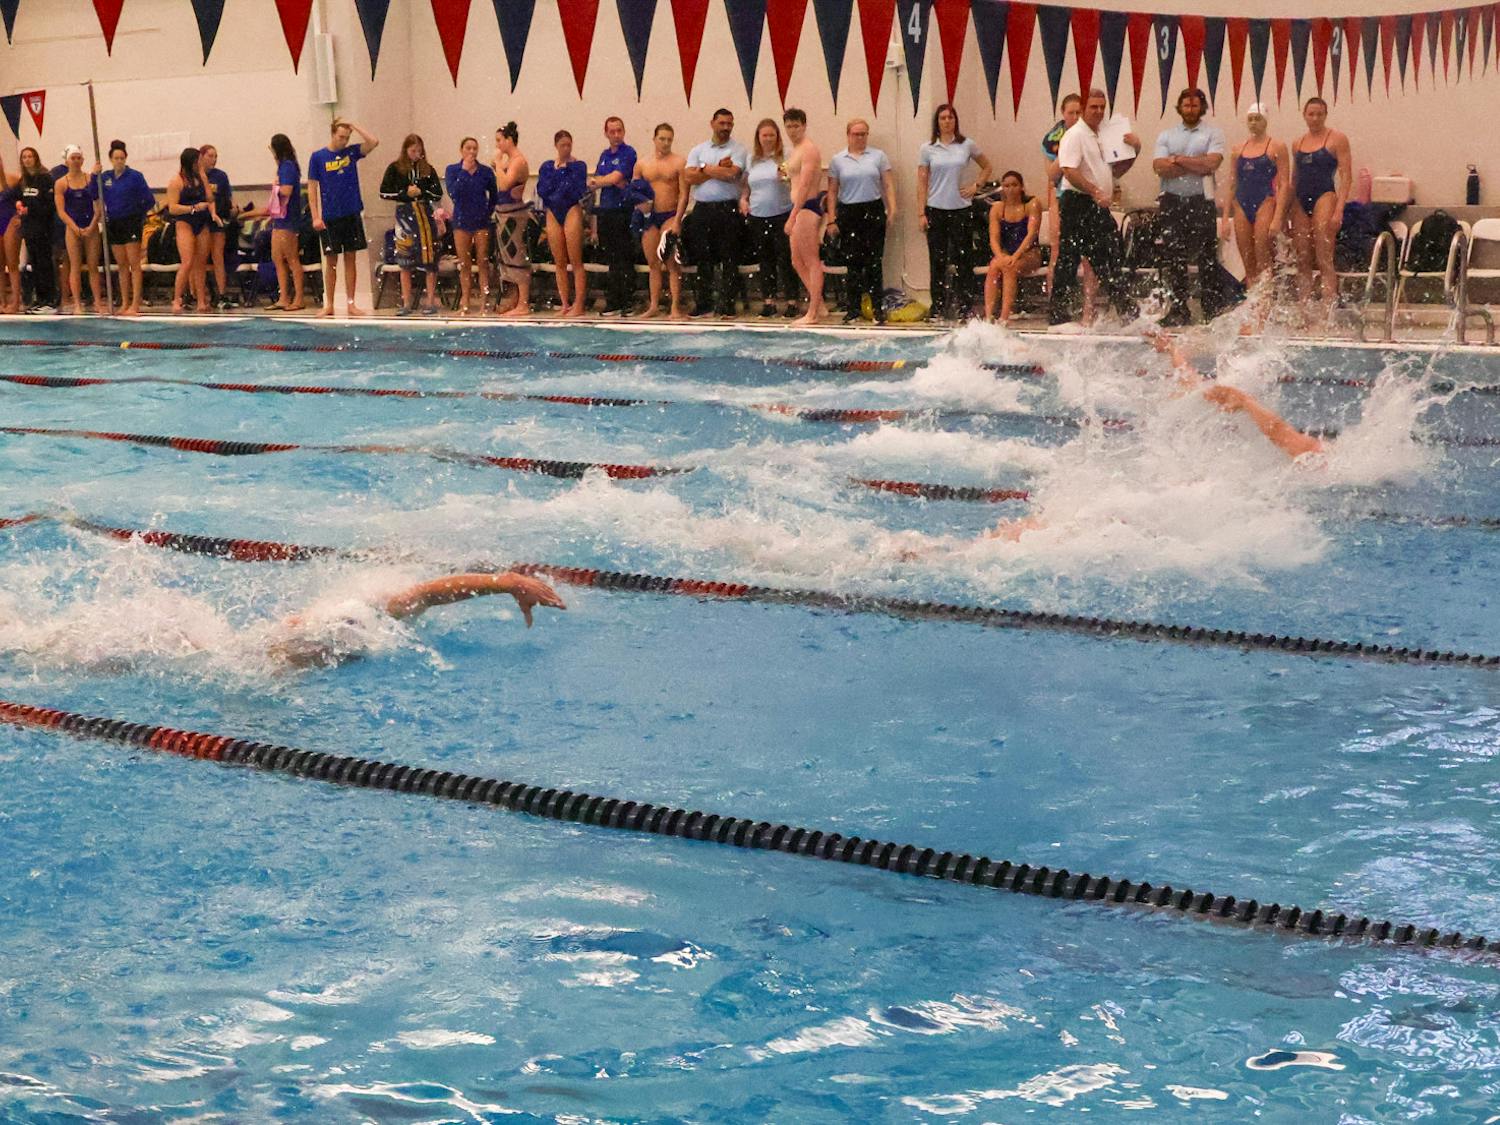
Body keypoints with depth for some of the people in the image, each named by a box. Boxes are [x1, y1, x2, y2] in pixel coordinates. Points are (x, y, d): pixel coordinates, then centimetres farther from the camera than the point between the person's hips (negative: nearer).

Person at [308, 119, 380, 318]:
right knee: (331, 261, 4)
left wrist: (354, 126, -5)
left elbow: (374, 142, -8)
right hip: (329, 217, -2)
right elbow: (312, 188, -1)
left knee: (351, 259, 4)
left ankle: (350, 303, 9)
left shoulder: (352, 152, 5)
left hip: (352, 215, 2)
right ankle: (329, 305, 9)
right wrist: (316, 217, -7)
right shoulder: (318, 157, 0)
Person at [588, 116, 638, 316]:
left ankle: (626, 303, -4)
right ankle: (613, 303, 10)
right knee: (611, 260, 8)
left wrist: (595, 181, 2)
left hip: (622, 211, -6)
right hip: (605, 211, 6)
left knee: (624, 260, -6)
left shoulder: (628, 153, -4)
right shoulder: (604, 155, 17)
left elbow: (615, 178, -13)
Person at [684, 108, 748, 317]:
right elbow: (690, 178, -1)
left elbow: (731, 174, -14)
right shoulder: (698, 150, 13)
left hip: (727, 209, -3)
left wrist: (705, 168, -3)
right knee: (703, 258, 6)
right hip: (701, 209, 3)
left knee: (729, 258, -3)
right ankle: (704, 304, 12)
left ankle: (727, 304, 0)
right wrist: (718, 168, -7)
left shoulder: (738, 149, 3)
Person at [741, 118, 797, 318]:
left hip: (782, 215, -4)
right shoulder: (752, 159, 11)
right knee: (764, 261, 9)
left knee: (785, 259, -5)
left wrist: (786, 176, -25)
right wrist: (743, 199, 5)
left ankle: (791, 300, 0)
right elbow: (746, 183, 22)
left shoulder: (785, 158, -3)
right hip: (757, 216, 4)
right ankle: (768, 300, 15)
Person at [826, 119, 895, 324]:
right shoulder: (837, 160, 8)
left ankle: (878, 309, 1)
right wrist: (831, 220, 2)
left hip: (873, 213, 0)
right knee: (852, 262, 1)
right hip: (848, 214, 1)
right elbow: (832, 192, 8)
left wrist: (892, 210, -6)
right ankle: (852, 309, 7)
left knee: (874, 261, -2)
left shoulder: (878, 156, 7)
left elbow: (888, 185, 5)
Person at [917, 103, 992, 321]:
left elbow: (987, 168, 16)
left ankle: (965, 309, 1)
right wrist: (922, 213, -4)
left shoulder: (967, 145, 3)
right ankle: (938, 309, 7)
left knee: (962, 260, -1)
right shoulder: (928, 149, 3)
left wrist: (975, 187, 2)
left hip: (961, 209, 0)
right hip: (936, 210, 0)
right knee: (937, 261, 2)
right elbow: (922, 183, 3)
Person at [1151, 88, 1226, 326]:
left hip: (1201, 201, -3)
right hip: (1172, 201, 3)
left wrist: (1178, 159, -7)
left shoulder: (1213, 133, 5)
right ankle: (1179, 309, 10)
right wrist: (1197, 166, -9)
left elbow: (1212, 162, -12)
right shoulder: (1167, 136, 12)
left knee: (1207, 257, -3)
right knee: (1172, 257, 3)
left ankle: (1213, 308, 1)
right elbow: (1159, 167, -4)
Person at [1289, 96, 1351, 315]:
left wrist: (1339, 209, -16)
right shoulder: (1298, 143, 16)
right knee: (1302, 261, 4)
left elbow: (1346, 176, -6)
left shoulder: (1336, 139, 0)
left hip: (1324, 197, -6)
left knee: (1324, 260, -11)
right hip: (1300, 201, 6)